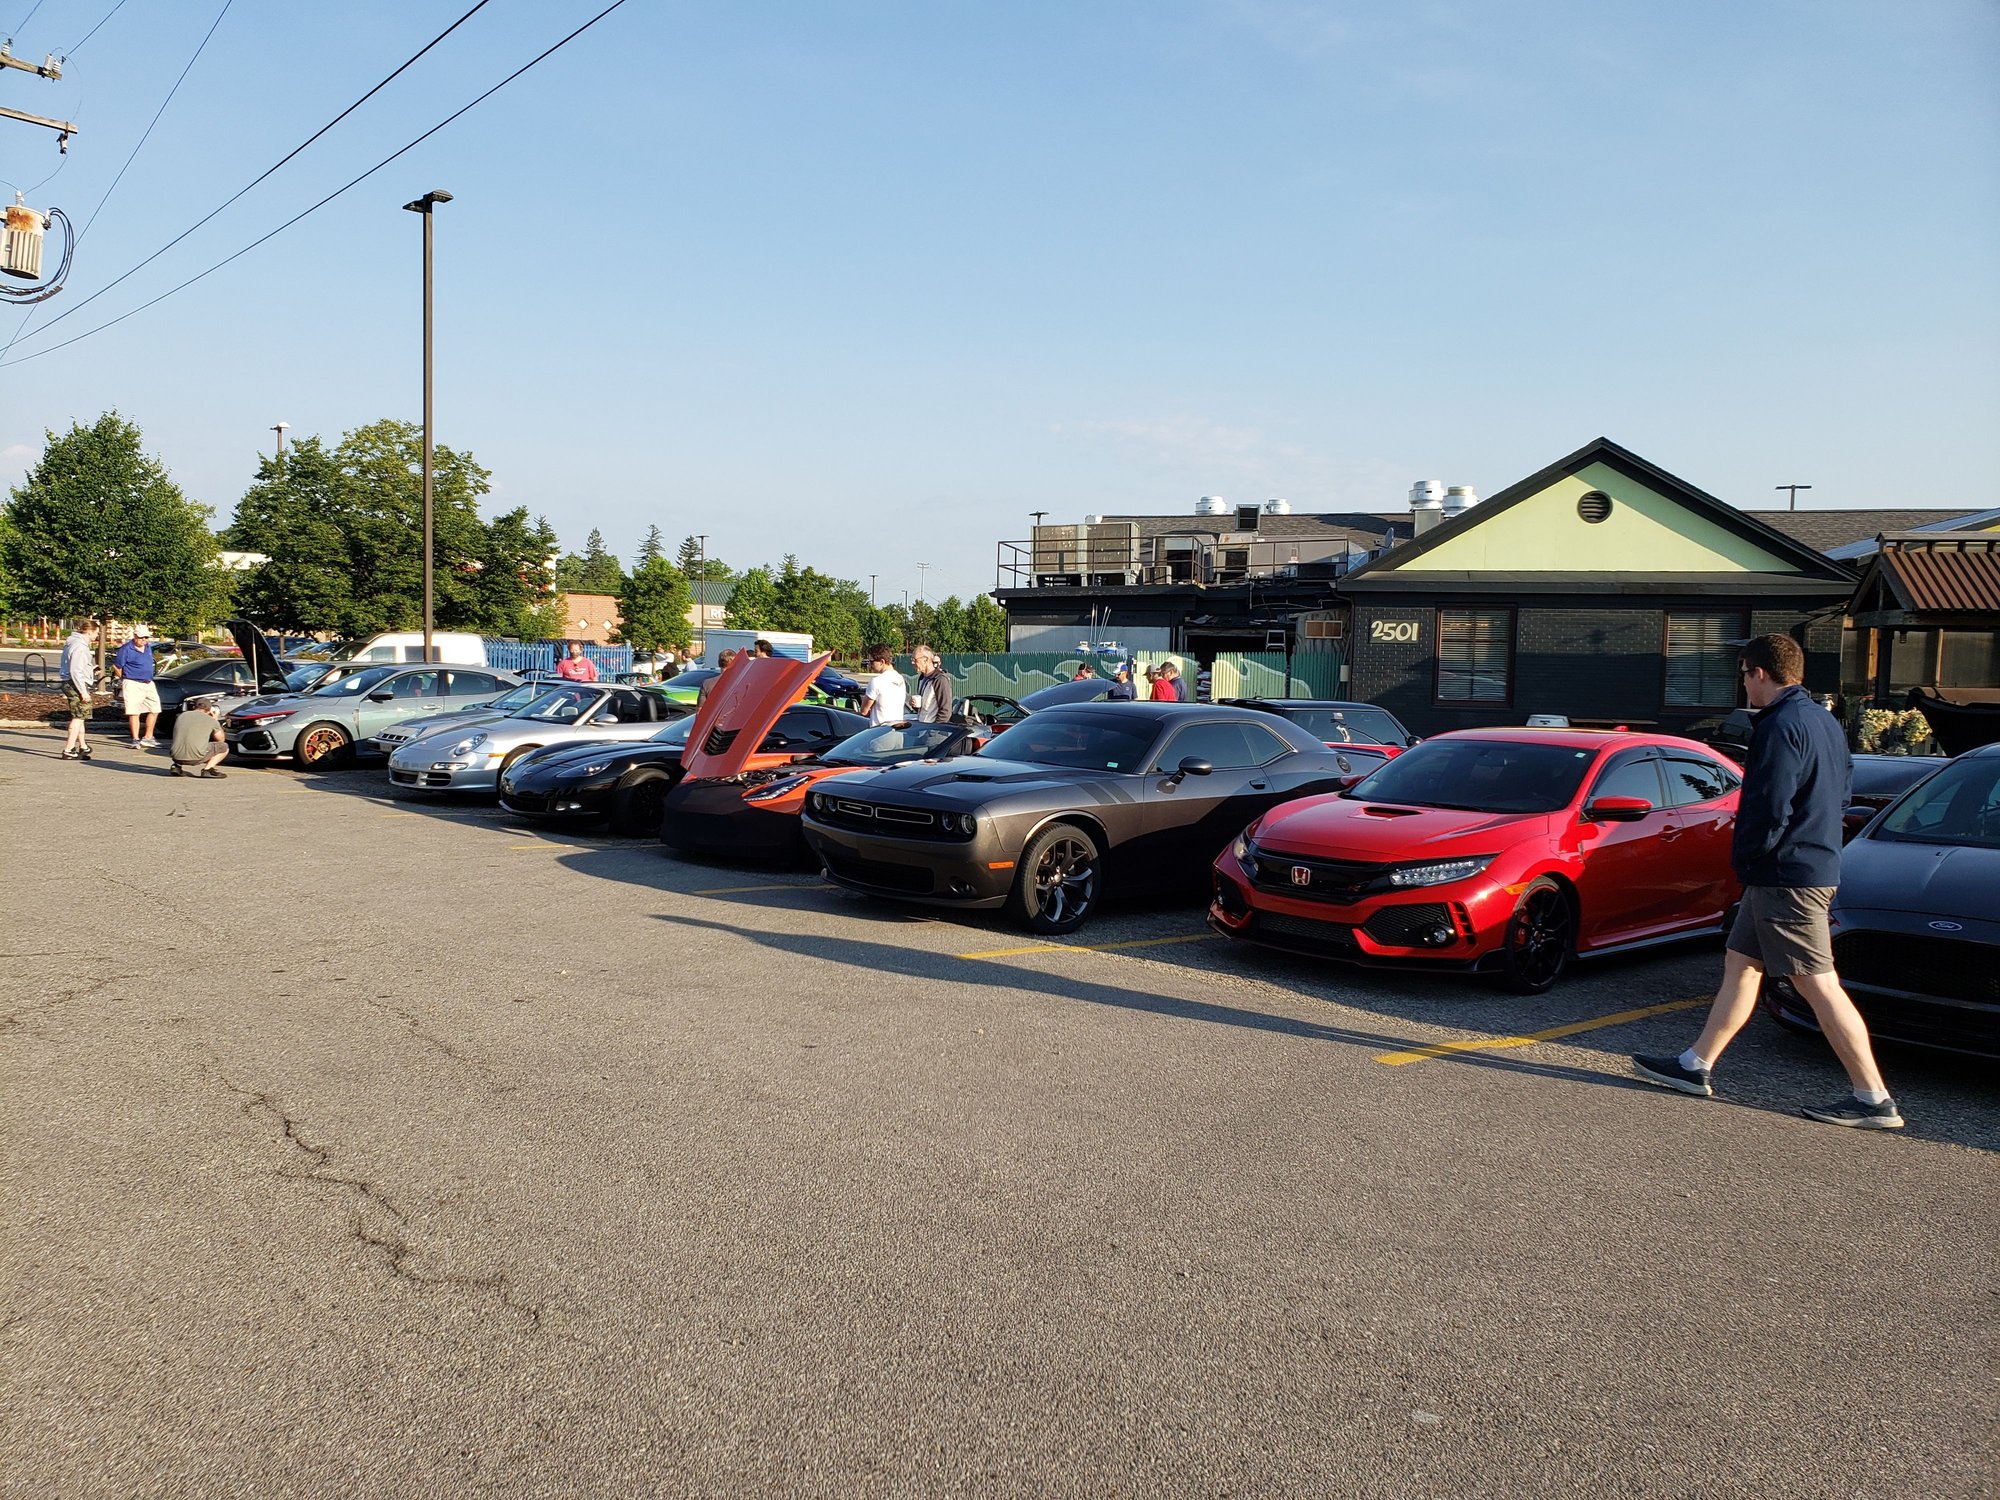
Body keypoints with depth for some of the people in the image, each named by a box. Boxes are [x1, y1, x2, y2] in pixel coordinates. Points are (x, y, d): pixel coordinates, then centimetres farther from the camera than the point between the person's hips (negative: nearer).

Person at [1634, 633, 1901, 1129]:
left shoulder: (1781, 725, -17)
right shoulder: (1824, 721, 14)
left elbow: (1770, 808, -23)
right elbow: (1840, 794, 20)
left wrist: (1745, 855, -8)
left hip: (1787, 875, -11)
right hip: (1815, 862, 11)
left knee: (1819, 985, -5)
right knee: (1740, 964, 14)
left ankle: (1875, 1100, 1)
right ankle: (1696, 1067, 21)